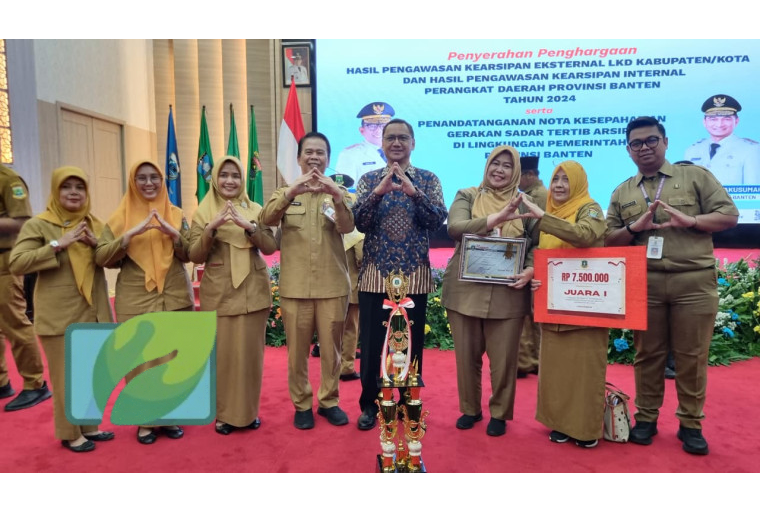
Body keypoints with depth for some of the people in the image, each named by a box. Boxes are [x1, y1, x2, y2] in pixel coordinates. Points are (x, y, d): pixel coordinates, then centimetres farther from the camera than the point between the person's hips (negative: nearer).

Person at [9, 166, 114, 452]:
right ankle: (70, 434, 22)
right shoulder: (37, 225, -5)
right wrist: (56, 245, -22)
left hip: (93, 311, 5)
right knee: (66, 376, 5)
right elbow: (15, 265, -14)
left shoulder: (95, 225, 9)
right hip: (59, 316, -4)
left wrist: (96, 243, -9)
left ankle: (89, 425, 31)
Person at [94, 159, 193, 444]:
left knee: (173, 356, 5)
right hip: (135, 299, -1)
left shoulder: (175, 214, 7)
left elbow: (190, 255, 1)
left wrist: (173, 233, -16)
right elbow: (101, 258, -5)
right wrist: (130, 235, -18)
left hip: (175, 297, 1)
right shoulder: (120, 216, 3)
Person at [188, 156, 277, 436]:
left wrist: (249, 227, -21)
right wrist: (210, 228, -19)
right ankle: (224, 413, 18)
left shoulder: (255, 210, 6)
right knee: (222, 353, 2)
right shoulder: (203, 212, 3)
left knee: (251, 352, 6)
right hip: (218, 293, -1)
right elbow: (195, 256, -4)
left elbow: (270, 247, -5)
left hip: (252, 291, 1)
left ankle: (249, 411, 21)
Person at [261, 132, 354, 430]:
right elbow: (266, 219, -13)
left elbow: (348, 227, -13)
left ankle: (329, 401, 27)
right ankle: (301, 404, 24)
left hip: (333, 285, 0)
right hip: (295, 286, 0)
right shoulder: (285, 192, 7)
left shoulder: (339, 193, 6)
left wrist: (337, 196, -33)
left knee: (331, 348, 10)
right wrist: (291, 192, -31)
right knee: (297, 349, 8)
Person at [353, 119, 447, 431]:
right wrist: (378, 192, -21)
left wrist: (413, 192, -23)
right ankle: (369, 404, 24)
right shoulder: (369, 179, 5)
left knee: (412, 343, 9)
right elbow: (359, 223, -6)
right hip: (375, 273, 0)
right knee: (371, 343, 6)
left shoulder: (428, 179, 4)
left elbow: (438, 220, -9)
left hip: (414, 274, 0)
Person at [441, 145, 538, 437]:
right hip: (466, 289, 0)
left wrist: (530, 269, -16)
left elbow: (537, 244, 5)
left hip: (507, 293, 0)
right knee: (467, 355, 11)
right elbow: (454, 228, -15)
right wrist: (496, 218, -26)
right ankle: (469, 408, 32)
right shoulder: (467, 196, 4)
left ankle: (499, 413, 28)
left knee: (503, 358, 7)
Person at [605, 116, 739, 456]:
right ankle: (646, 417, 22)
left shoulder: (695, 176, 7)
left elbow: (729, 215, 2)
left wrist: (690, 220, -14)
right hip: (643, 284, 2)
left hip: (694, 281, -1)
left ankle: (691, 424, 20)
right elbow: (609, 241, 11)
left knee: (692, 356, 5)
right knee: (647, 354, 9)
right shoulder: (621, 193, 12)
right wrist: (634, 228, -9)